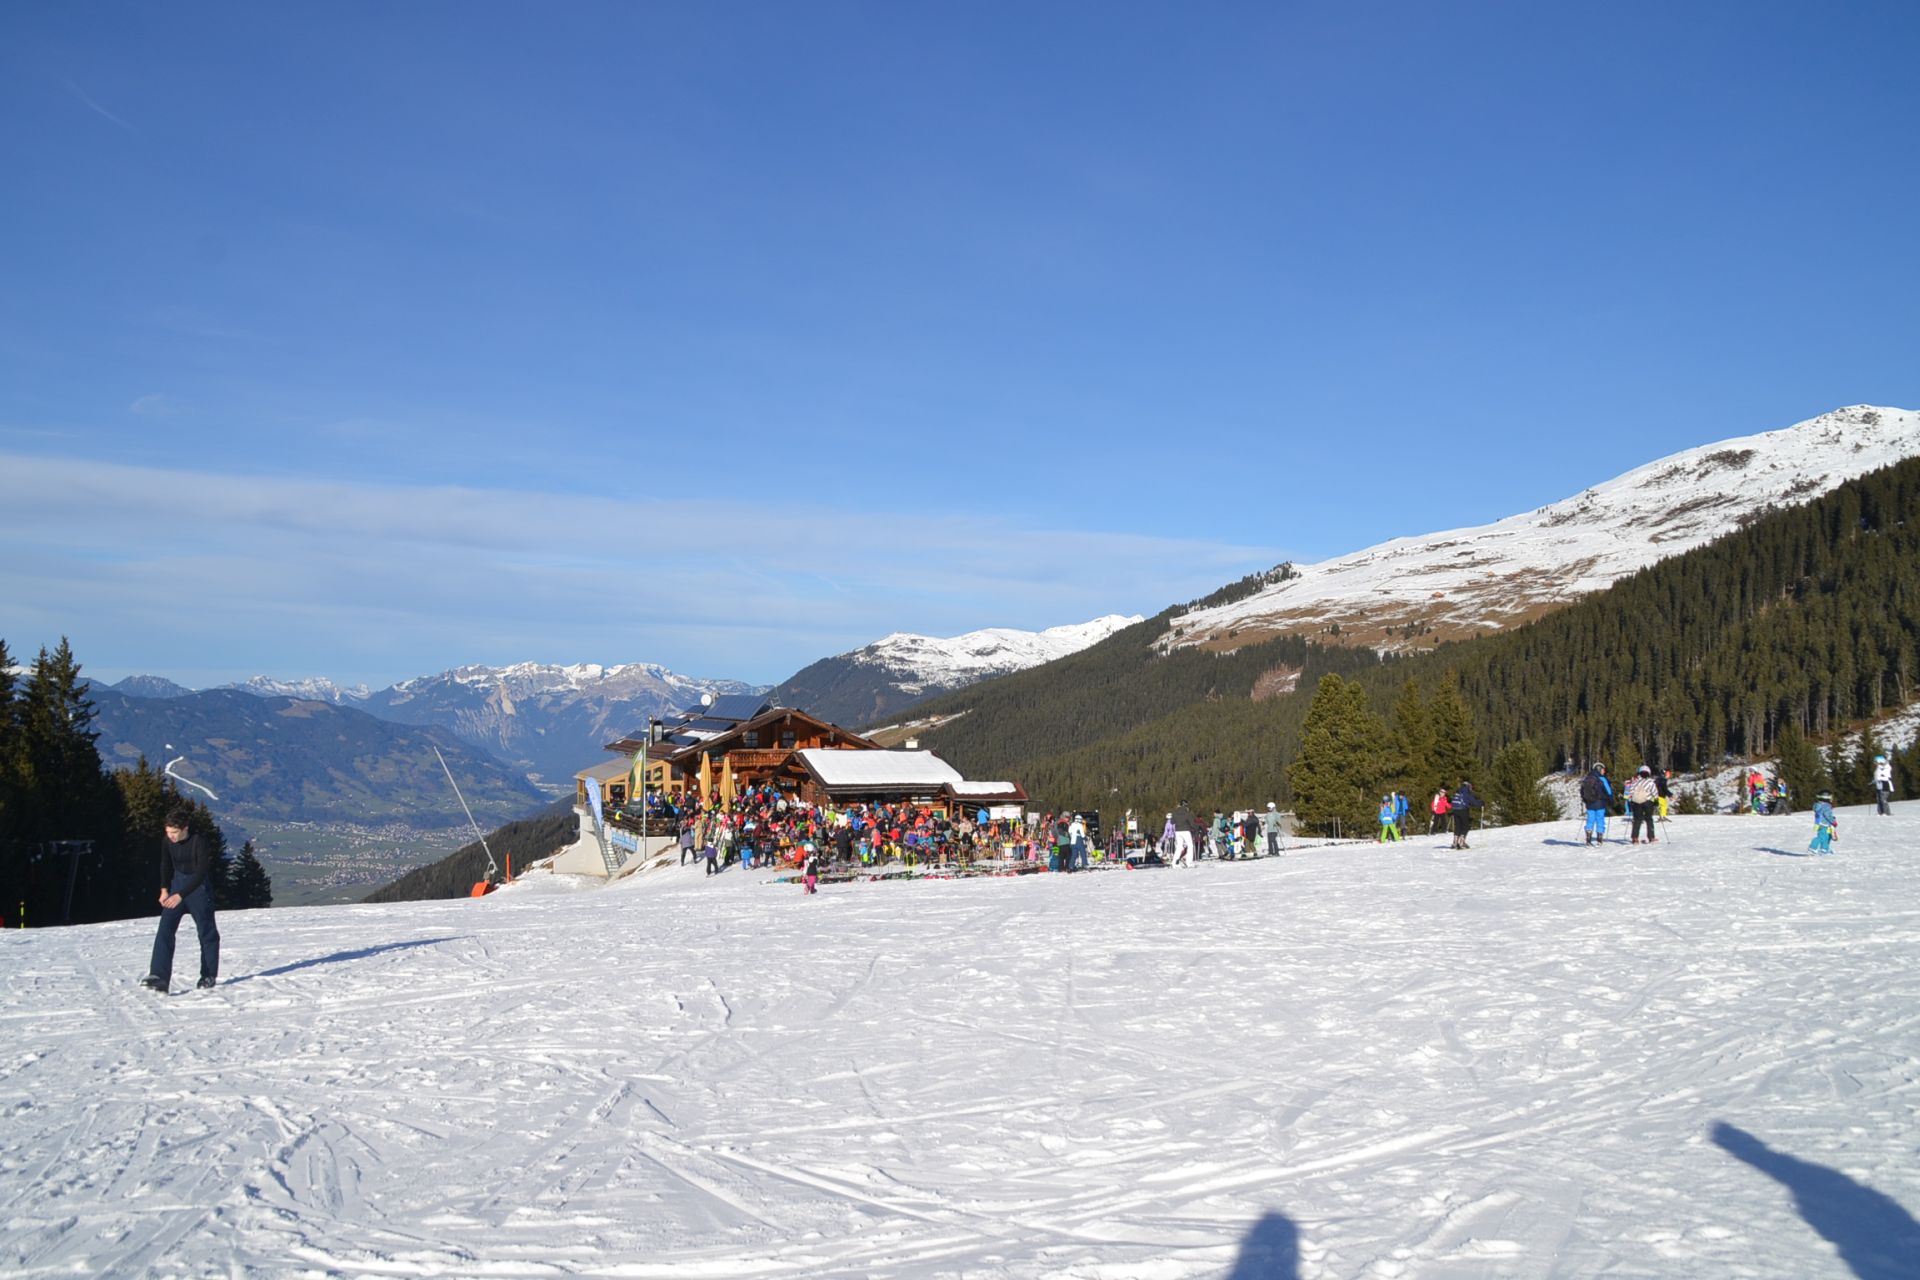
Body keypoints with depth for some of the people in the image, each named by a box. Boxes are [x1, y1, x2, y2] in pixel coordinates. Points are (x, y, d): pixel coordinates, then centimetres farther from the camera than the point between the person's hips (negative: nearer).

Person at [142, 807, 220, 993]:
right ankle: (159, 977, -19)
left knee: (206, 931, 5)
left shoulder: (199, 842, -23)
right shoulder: (167, 842, -7)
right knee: (164, 930, -11)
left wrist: (180, 895, -32)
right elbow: (166, 865, 12)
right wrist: (164, 889, 2)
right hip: (177, 886, 5)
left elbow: (201, 872, -26)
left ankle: (209, 976, 20)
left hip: (199, 887, -4)